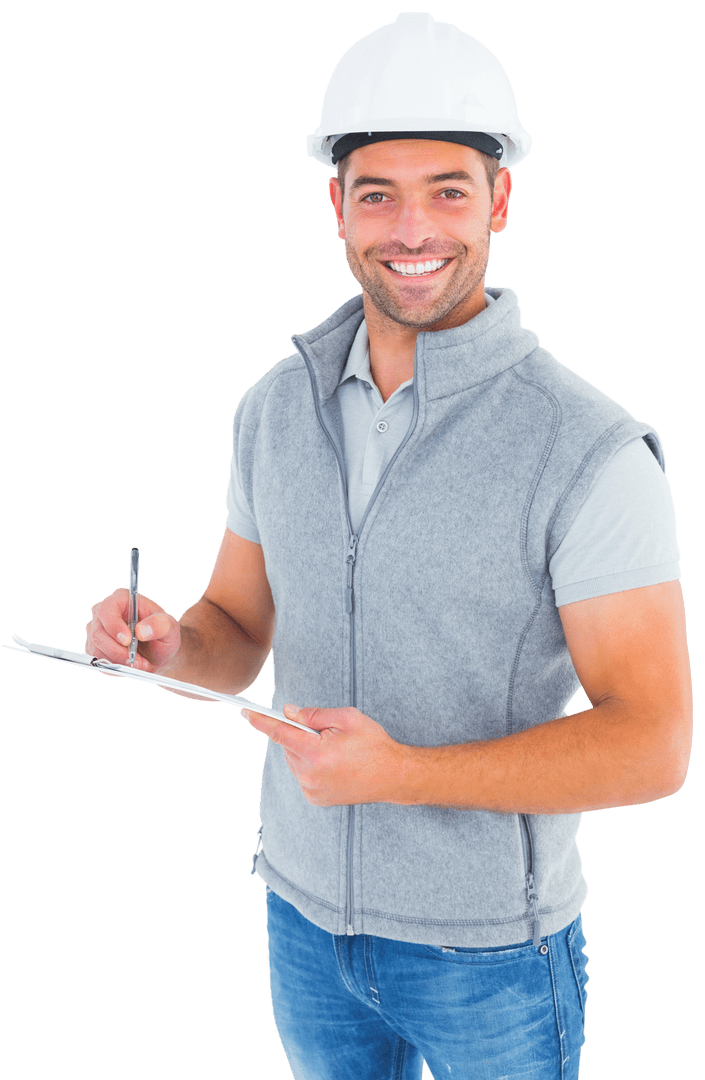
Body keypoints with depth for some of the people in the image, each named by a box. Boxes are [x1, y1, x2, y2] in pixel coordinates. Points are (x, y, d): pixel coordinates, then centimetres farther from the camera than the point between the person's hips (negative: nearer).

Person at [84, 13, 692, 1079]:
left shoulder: (593, 453, -21)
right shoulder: (275, 407, -4)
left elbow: (653, 745, -21)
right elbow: (240, 630, 6)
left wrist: (401, 772, -31)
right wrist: (171, 644, -18)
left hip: (491, 947, -4)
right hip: (305, 909, 5)